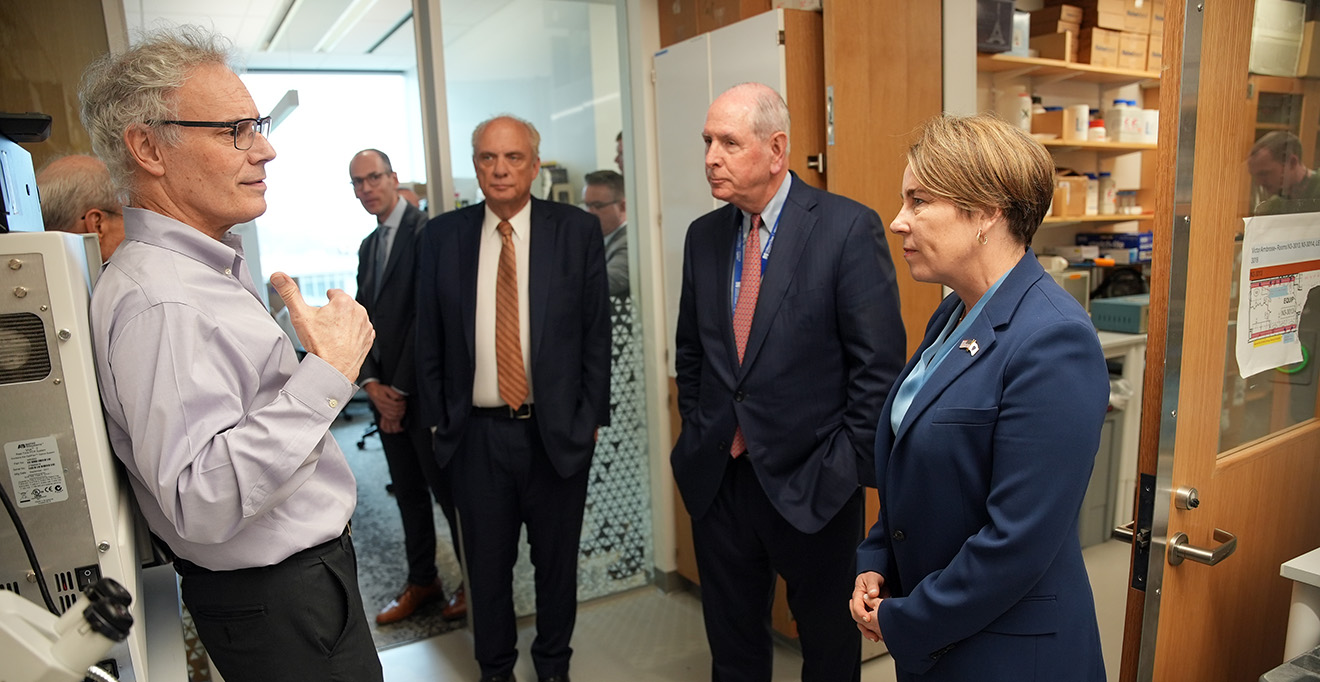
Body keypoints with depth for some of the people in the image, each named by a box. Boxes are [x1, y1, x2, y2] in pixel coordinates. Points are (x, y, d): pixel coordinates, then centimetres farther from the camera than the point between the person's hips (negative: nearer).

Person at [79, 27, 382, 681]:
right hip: (278, 602, -9)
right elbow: (200, 503, -33)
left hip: (306, 567, 10)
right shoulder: (158, 300, -26)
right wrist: (326, 376, -33)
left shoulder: (210, 270, 8)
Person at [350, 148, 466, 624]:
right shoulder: (369, 246, 15)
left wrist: (400, 390, -14)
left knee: (447, 490, 2)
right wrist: (371, 383, -2)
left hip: (424, 390, -8)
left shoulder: (426, 233, -12)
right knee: (408, 493, 15)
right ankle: (421, 581, 29)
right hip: (385, 391, 8)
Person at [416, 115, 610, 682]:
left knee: (556, 559, 15)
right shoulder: (442, 236, 2)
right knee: (486, 562, 16)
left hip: (558, 429, -1)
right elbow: (429, 338, 5)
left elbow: (597, 331, -2)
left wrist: (591, 417, -3)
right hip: (477, 430, 1)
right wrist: (438, 419, 3)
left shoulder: (578, 230, -3)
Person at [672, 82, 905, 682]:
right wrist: (697, 430, 7)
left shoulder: (849, 228, -12)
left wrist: (844, 467, -13)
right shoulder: (703, 235, 5)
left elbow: (880, 362, -13)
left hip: (810, 485, -4)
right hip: (716, 478, 5)